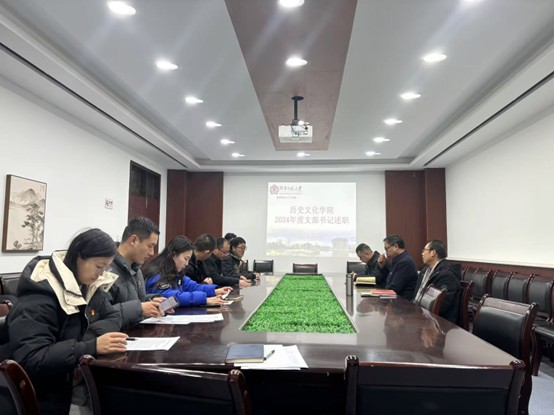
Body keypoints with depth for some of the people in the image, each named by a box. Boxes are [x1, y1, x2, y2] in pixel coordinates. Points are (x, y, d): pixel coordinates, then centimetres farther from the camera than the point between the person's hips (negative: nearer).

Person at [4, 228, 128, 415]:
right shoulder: (39, 298, -20)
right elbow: (30, 359, -27)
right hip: (50, 398, -7)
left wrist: (93, 334, -12)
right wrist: (91, 347, -34)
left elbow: (113, 316, 9)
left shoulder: (89, 286, 2)